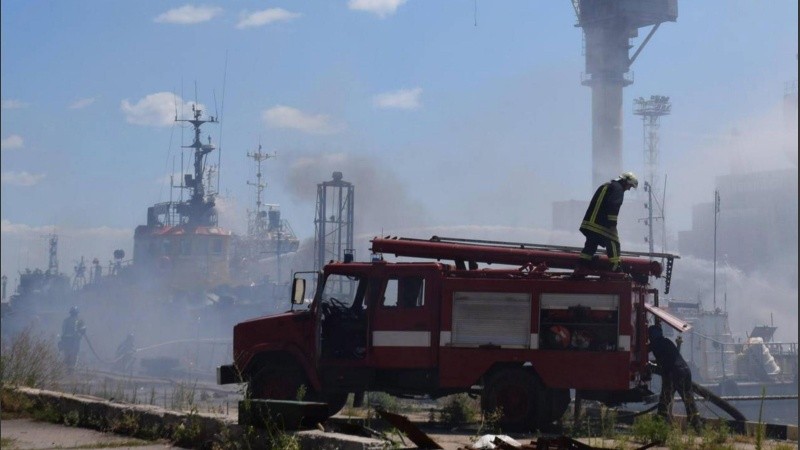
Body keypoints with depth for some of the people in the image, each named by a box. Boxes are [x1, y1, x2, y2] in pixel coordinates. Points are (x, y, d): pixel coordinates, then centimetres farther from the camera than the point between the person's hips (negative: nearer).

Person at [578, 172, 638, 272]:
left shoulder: (606, 185, 24)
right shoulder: (618, 189, -6)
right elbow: (613, 206, -20)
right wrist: (613, 224, -21)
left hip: (589, 221, 9)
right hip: (601, 225, -9)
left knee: (591, 244, 14)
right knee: (613, 243, -4)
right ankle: (615, 268, -8)